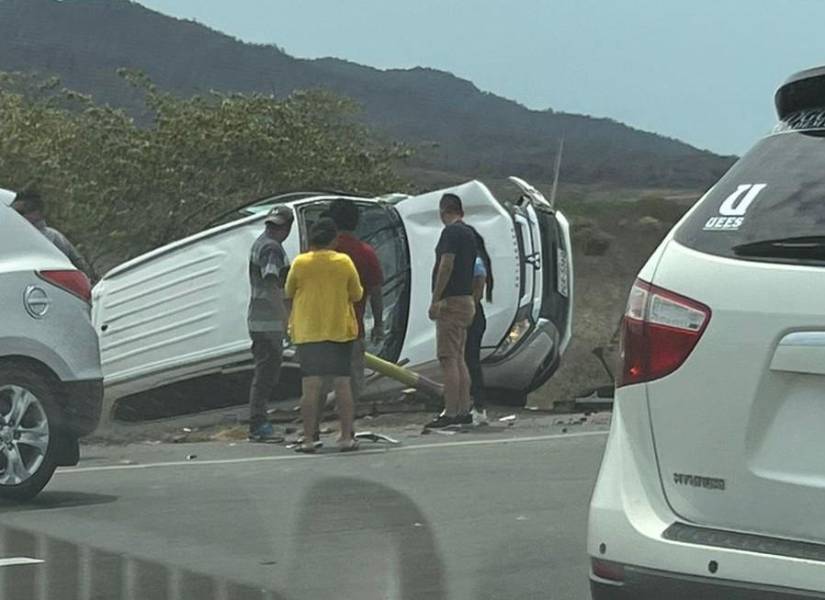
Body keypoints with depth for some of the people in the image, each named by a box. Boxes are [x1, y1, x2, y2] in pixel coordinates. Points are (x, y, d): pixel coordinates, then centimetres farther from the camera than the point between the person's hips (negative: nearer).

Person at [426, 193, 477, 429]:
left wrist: (435, 300, -18)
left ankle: (450, 413, -12)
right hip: (466, 301, 9)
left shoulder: (451, 232, -12)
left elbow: (446, 266, -20)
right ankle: (464, 411, 12)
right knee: (459, 359, 12)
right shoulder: (469, 233, 16)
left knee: (448, 359, -9)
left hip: (451, 301, -9)